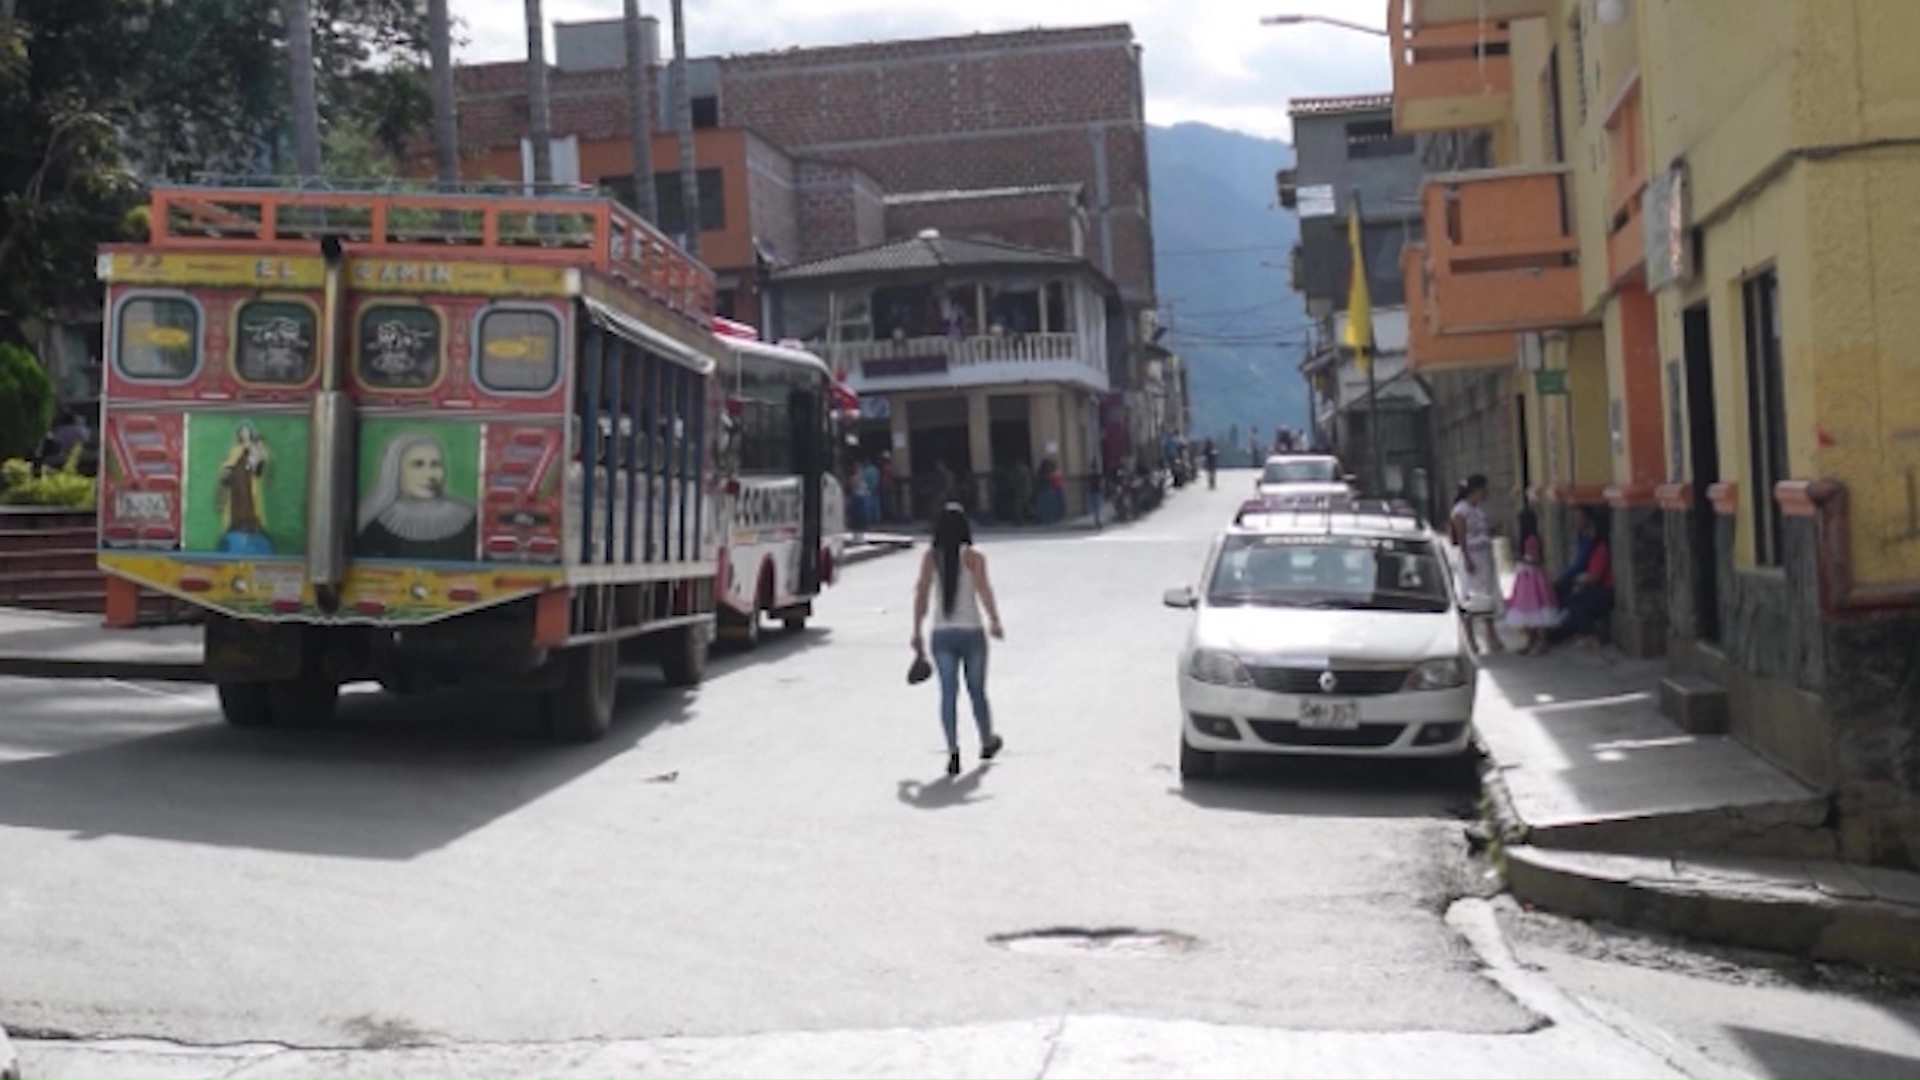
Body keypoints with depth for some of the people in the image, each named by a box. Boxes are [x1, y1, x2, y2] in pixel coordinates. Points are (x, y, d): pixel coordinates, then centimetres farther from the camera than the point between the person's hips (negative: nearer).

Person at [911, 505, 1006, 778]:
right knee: (977, 691, 15)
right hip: (971, 632, -1)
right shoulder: (973, 557, -6)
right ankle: (987, 743, 33)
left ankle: (953, 751, -15)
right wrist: (995, 621, -17)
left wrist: (917, 632, 4)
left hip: (942, 634, 1)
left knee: (948, 693, 0)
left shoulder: (930, 558, 1)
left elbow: (921, 595, -1)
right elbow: (984, 590, -20)